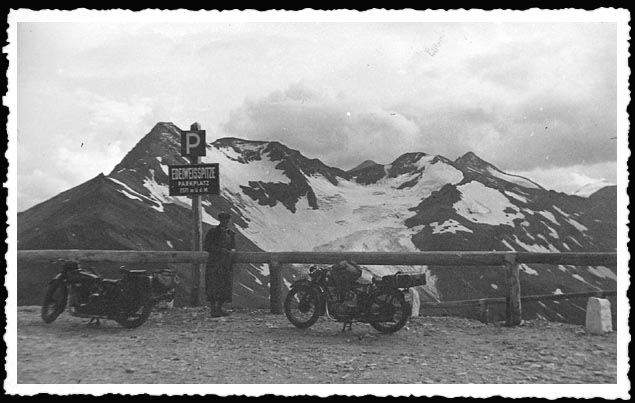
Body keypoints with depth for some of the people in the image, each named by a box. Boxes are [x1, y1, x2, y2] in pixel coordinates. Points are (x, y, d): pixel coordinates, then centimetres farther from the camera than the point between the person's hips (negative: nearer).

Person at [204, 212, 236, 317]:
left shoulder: (231, 234, 13)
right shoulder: (212, 232, -2)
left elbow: (233, 247, 16)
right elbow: (206, 247, -7)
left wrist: (232, 251, -9)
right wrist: (221, 250, -19)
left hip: (226, 264, 5)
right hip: (214, 262, -5)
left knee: (225, 287, 3)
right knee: (214, 286, -8)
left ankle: (219, 309, 12)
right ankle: (212, 310, -4)